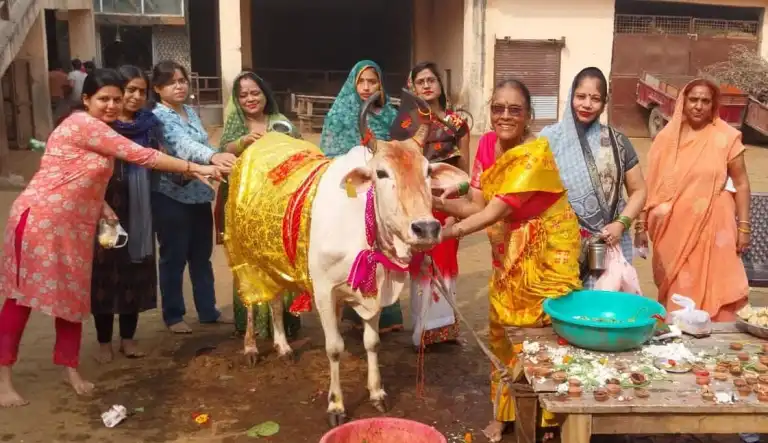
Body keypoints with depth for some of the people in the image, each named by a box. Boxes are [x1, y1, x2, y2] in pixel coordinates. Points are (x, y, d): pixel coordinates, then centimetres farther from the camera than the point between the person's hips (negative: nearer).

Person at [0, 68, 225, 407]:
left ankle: (70, 369, 23)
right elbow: (140, 156, -21)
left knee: (73, 295, 11)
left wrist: (103, 208, -2)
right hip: (40, 219, -9)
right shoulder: (82, 124, -16)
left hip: (74, 225, 9)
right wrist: (194, 168, -21)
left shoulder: (99, 130, 13)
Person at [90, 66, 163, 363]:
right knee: (106, 274, 4)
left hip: (140, 212, 4)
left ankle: (128, 338, 24)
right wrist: (103, 206, -20)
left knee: (136, 274, 9)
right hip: (106, 210, -4)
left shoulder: (150, 124, 7)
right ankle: (104, 342, 19)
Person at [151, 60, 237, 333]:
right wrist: (213, 156, -48)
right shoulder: (159, 116, -14)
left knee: (202, 256, 15)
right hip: (171, 197, -7)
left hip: (199, 194, 7)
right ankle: (173, 315, 19)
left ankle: (208, 310, 27)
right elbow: (183, 144, -32)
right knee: (174, 258, 5)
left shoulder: (191, 112, 10)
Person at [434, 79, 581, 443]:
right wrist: (436, 203, -25)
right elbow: (476, 204, -8)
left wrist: (453, 230, -42)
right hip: (507, 254, 7)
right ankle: (505, 412, 29)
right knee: (501, 330, 12)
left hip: (548, 252, -6)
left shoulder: (536, 153, -24)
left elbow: (499, 209, -32)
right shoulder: (487, 144, -2)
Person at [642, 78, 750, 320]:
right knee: (676, 292, 10)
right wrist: (643, 222, 7)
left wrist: (744, 226, -3)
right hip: (674, 228, 2)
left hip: (711, 226, -2)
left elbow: (741, 183, 1)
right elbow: (653, 184, 7)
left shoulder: (726, 137, -3)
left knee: (711, 290, 0)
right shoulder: (668, 137, 3)